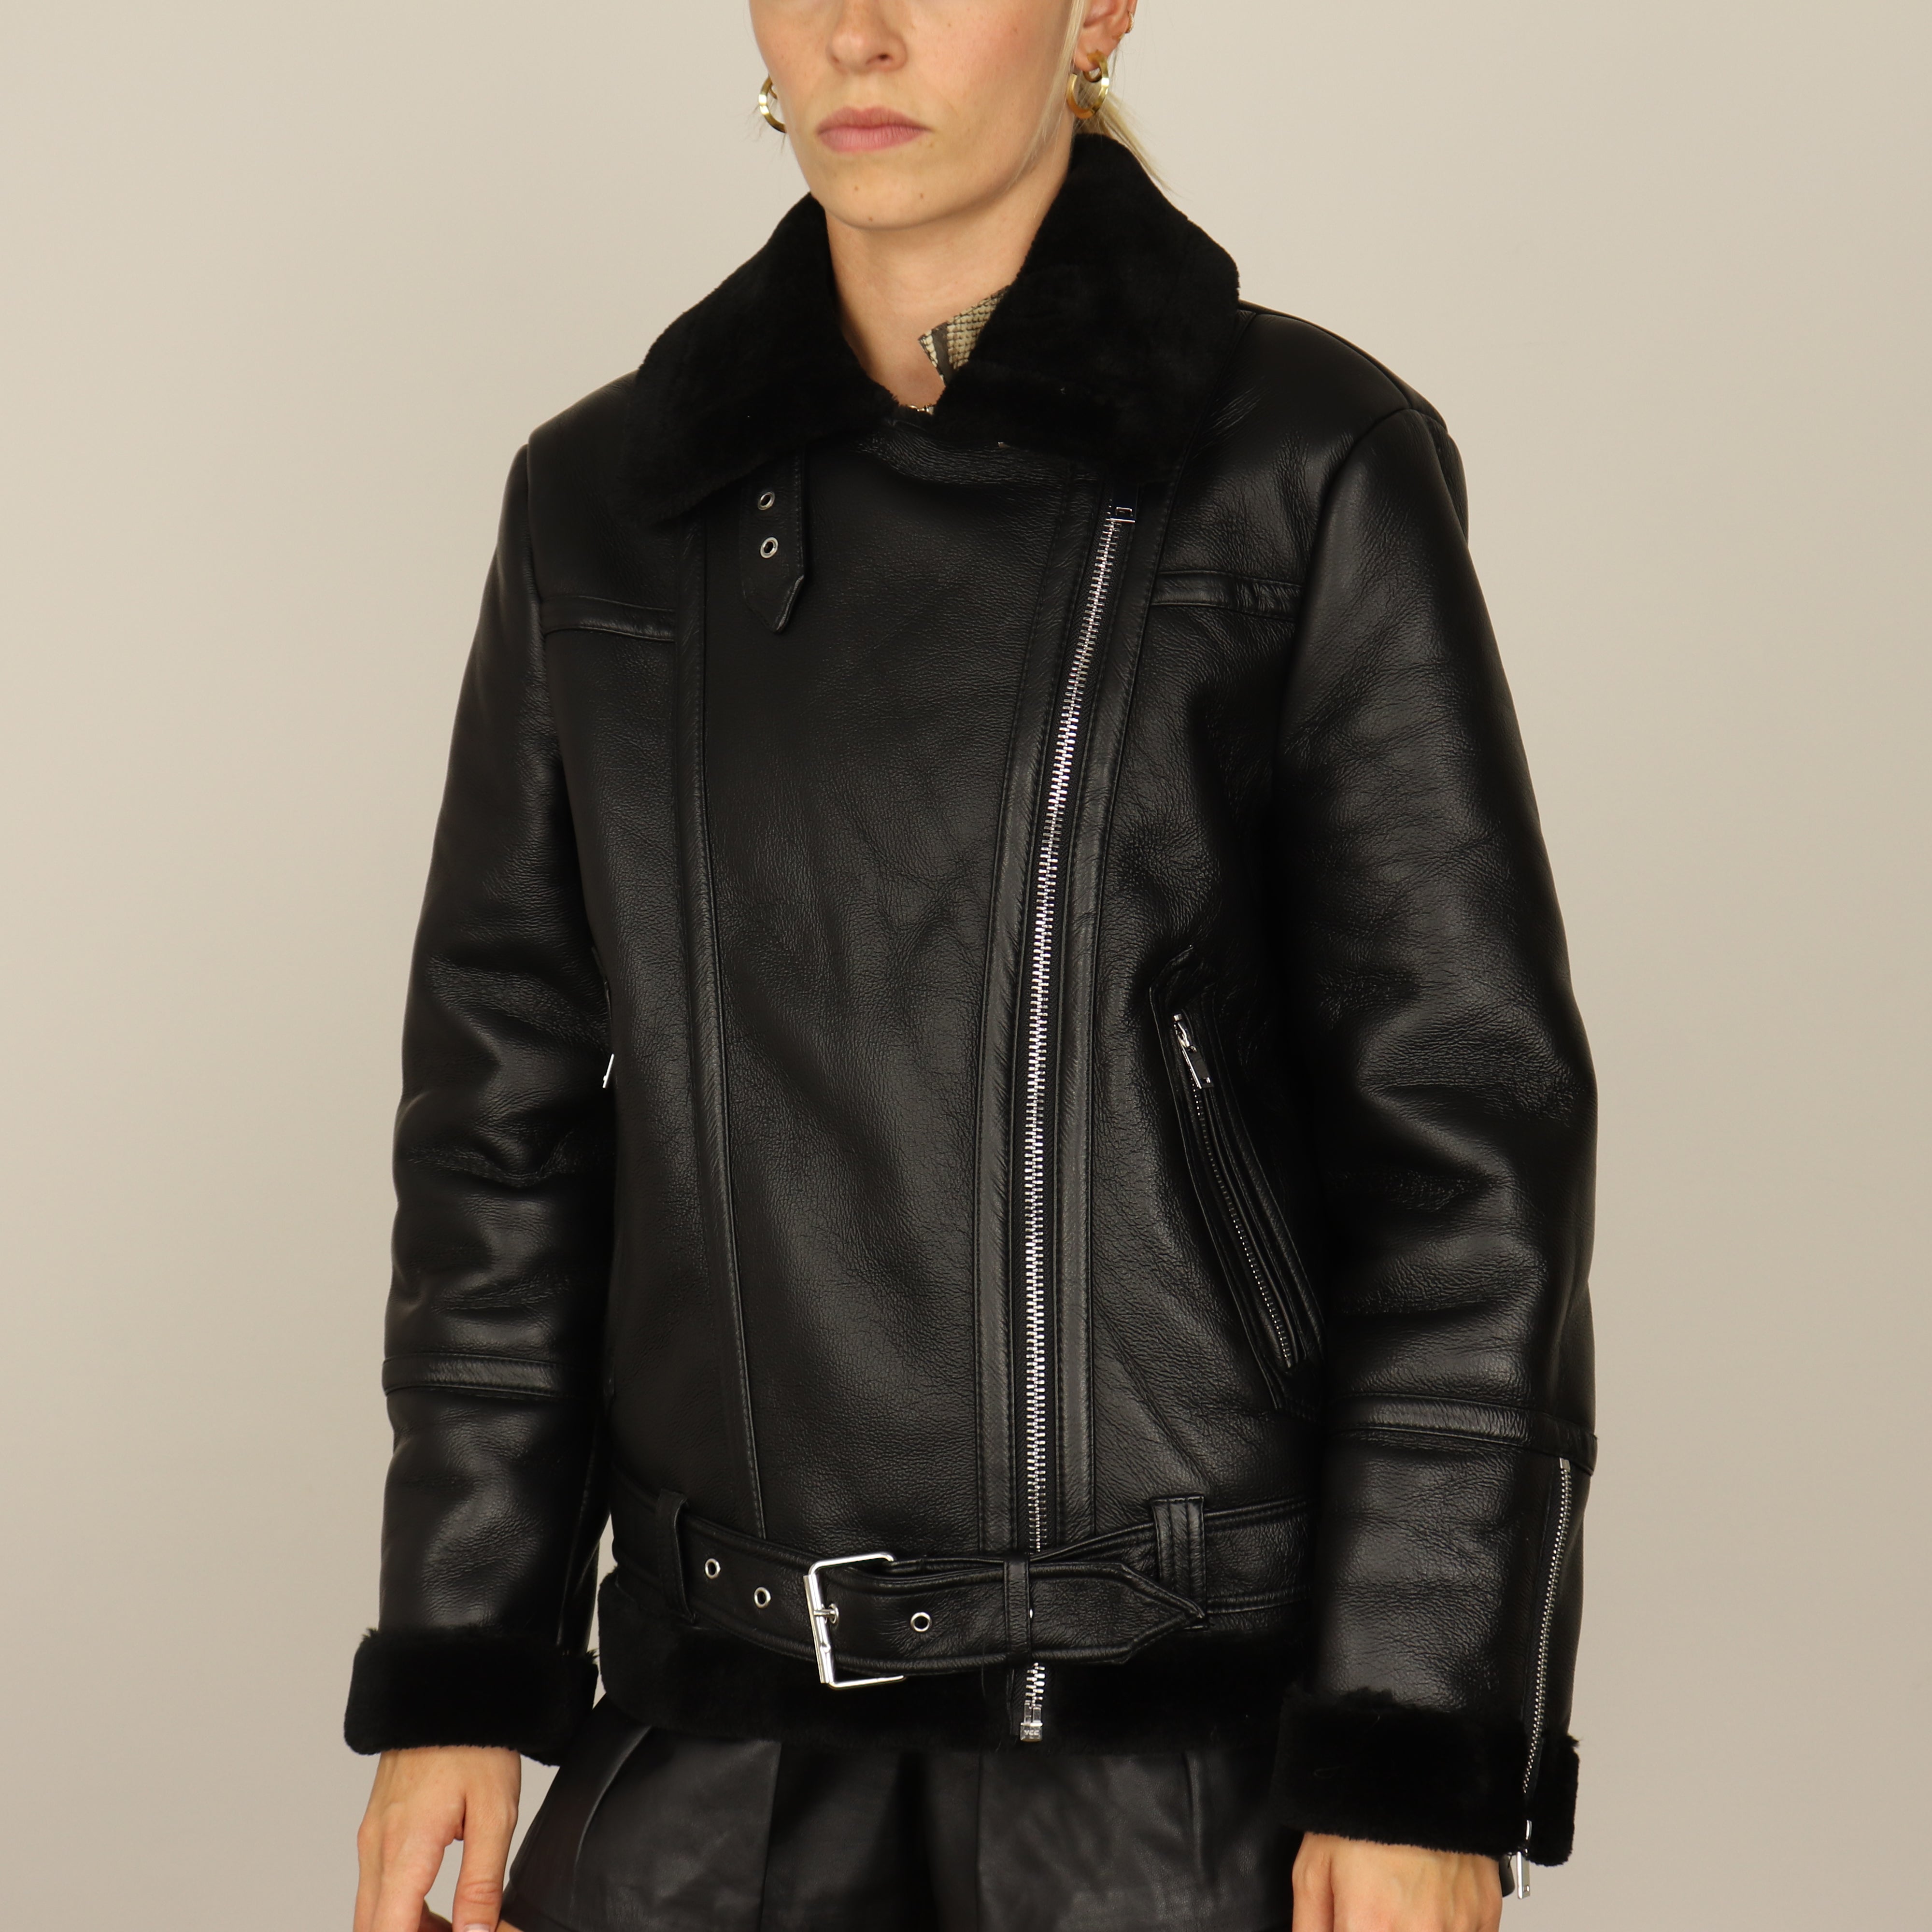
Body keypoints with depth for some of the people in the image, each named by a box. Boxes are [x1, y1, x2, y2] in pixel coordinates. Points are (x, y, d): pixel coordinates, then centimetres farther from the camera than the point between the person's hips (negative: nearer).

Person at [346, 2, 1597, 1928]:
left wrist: (1429, 1761, -11)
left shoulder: (1309, 468, -5)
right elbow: (508, 1107, 10)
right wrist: (454, 1678, 5)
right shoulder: (608, 501, 7)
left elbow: (1465, 1129, -7)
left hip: (1209, 1698, -3)